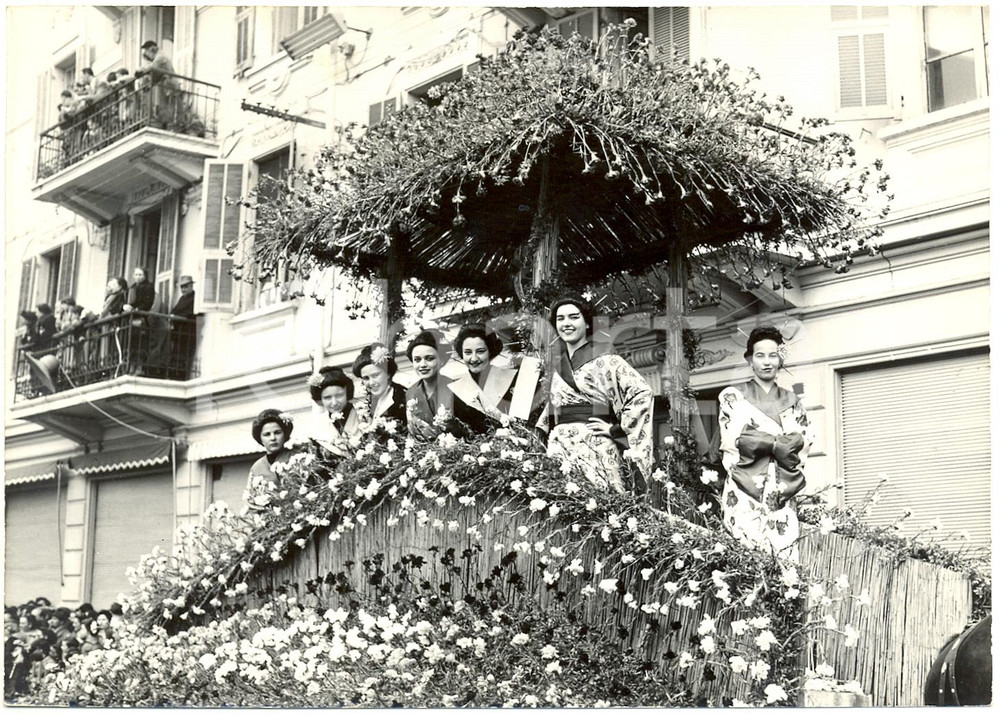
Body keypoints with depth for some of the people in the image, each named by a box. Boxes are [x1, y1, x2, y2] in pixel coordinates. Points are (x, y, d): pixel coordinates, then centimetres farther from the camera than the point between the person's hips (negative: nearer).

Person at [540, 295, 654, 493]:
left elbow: (643, 394, -7)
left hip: (594, 447, -5)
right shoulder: (559, 363, 18)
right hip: (559, 447, 5)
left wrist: (617, 428, -8)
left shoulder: (604, 358, 0)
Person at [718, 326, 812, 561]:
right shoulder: (733, 396, 9)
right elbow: (734, 438, -4)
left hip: (783, 494, 3)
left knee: (785, 555, -6)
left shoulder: (791, 400, 19)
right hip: (745, 492, -3)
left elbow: (804, 439, 5)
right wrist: (777, 443, -6)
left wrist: (759, 441, -7)